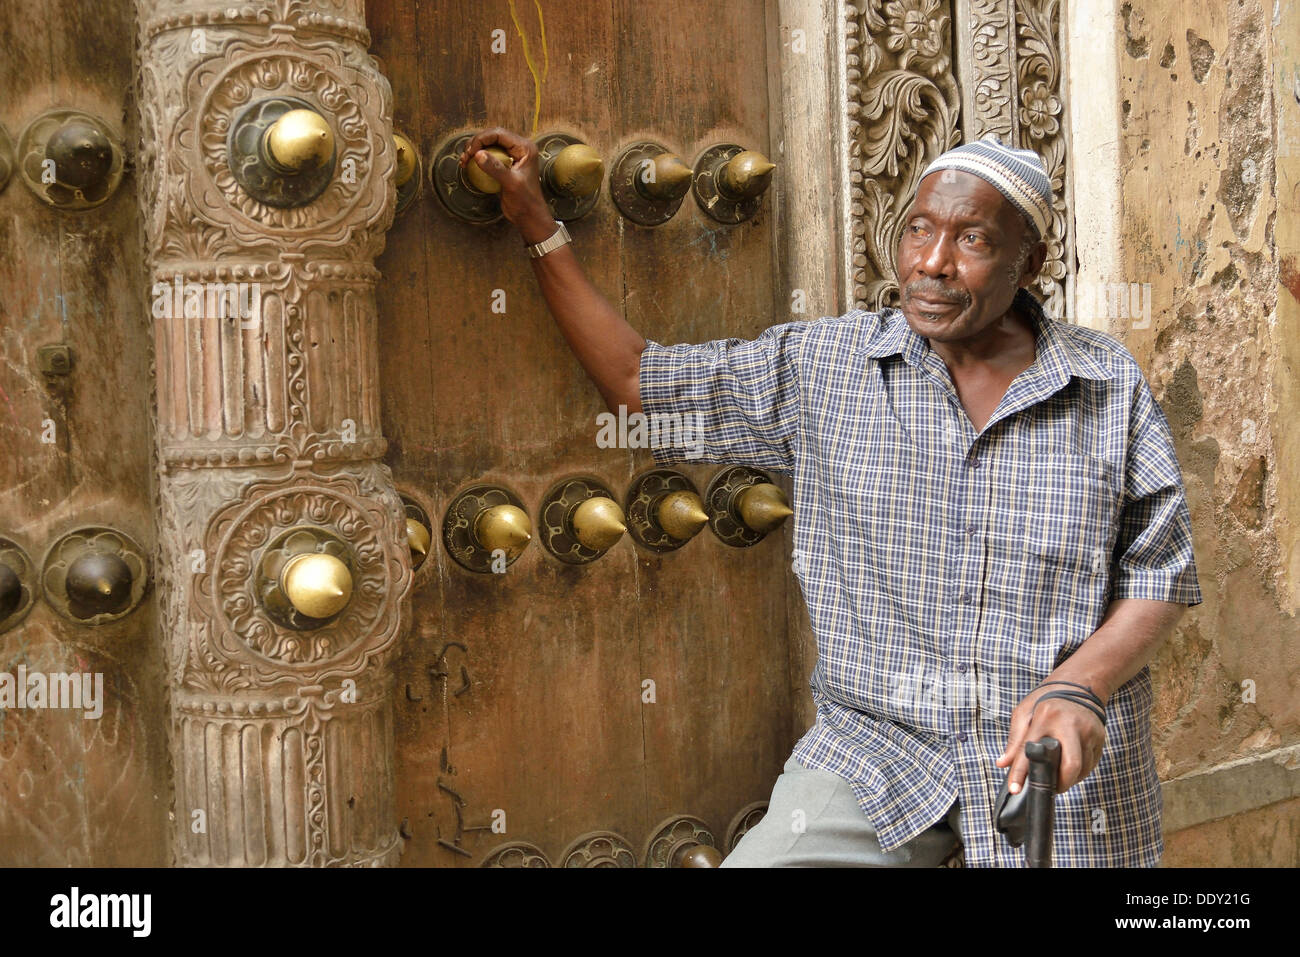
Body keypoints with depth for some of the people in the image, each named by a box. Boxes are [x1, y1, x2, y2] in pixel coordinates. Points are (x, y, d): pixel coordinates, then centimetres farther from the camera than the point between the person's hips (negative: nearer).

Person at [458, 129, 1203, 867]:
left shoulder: (1111, 384, 0)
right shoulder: (826, 366, 1)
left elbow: (1159, 576, 2)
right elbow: (637, 384, 4)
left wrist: (1079, 688, -16)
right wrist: (538, 226, 5)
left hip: (1062, 770, 0)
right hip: (877, 753, 1)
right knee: (763, 861, -17)